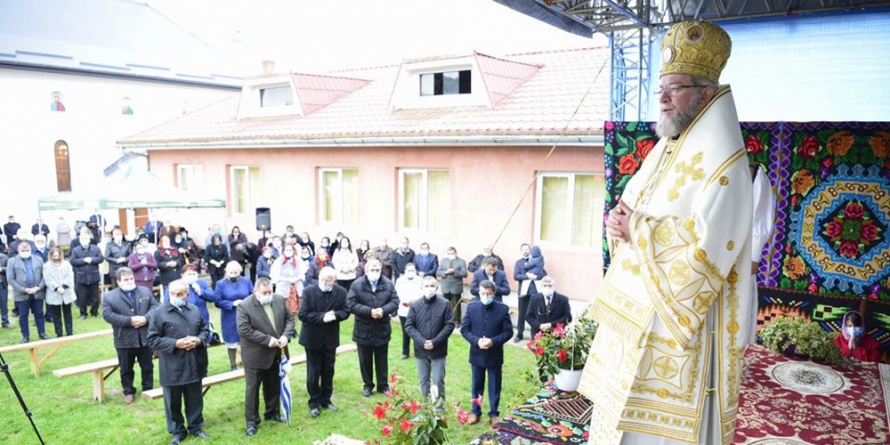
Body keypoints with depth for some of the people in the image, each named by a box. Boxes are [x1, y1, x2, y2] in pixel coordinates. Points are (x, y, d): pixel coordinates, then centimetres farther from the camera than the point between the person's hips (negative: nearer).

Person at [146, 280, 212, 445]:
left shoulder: (194, 310, 5)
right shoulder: (159, 313, -8)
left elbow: (205, 329, 13)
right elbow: (152, 339, -10)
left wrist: (199, 340, -9)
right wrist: (175, 344, -19)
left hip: (194, 365, 3)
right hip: (172, 368, -3)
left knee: (195, 399, 15)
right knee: (173, 402, 11)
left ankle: (196, 427, 31)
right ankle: (177, 431, 27)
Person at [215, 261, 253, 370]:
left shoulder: (247, 281, -1)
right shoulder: (221, 284, -6)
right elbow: (217, 302, -9)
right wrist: (232, 304, -19)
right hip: (230, 319, -1)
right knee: (231, 343, 10)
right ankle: (233, 366, 27)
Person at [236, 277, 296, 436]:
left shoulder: (279, 300, -2)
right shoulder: (244, 306, -18)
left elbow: (289, 318, 3)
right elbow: (244, 330, -24)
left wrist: (286, 335, -15)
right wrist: (267, 340, -25)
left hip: (275, 353, 5)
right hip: (255, 355, -5)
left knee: (273, 386, 19)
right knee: (253, 388, 7)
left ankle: (272, 412, 37)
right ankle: (252, 420, 19)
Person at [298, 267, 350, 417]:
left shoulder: (341, 292, -6)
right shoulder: (308, 291, -15)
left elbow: (345, 311, -3)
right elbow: (303, 314, -18)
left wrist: (335, 315, -24)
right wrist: (322, 317, -28)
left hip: (330, 338, 3)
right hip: (313, 338, -3)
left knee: (328, 371, 14)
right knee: (313, 373, 7)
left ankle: (326, 400, 30)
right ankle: (314, 402, 22)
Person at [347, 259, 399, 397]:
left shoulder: (388, 284, -3)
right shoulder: (357, 284, -10)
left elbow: (395, 302, -4)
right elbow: (351, 304, -15)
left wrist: (383, 310, -22)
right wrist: (369, 311, -24)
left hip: (382, 329, 1)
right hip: (363, 330, -1)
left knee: (382, 359, 14)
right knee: (365, 360, 12)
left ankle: (383, 385, 28)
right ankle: (368, 385, 29)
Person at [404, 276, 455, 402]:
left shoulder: (445, 304, -8)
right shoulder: (415, 305, -4)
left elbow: (449, 325, -8)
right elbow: (408, 326, -2)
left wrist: (435, 342, -15)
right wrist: (422, 341, -14)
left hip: (438, 351, -2)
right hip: (420, 350, 2)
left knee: (438, 381, 5)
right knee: (424, 381, 14)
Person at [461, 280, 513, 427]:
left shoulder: (503, 309, -10)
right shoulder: (471, 307, -5)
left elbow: (508, 332, -8)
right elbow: (464, 329, -3)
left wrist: (493, 341, -22)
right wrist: (476, 341, -19)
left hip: (495, 355, -1)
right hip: (476, 354, 1)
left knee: (494, 386, 12)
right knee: (477, 385, 16)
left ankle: (493, 414, 27)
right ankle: (475, 412, 31)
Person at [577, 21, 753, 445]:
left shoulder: (721, 163, -17)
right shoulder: (665, 148, 10)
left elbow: (705, 251, -26)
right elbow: (632, 200, 16)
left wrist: (636, 232, -18)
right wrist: (620, 217, -7)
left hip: (680, 318, -9)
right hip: (637, 309, 9)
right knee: (624, 406, 20)